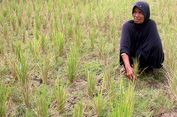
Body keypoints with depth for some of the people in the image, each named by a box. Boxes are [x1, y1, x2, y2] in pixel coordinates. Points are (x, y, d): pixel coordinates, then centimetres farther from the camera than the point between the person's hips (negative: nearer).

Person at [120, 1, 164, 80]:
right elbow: (124, 47, -34)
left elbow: (156, 44, -31)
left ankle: (148, 68, -5)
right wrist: (128, 67, -52)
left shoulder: (151, 24, -19)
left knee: (156, 45, -29)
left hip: (146, 57, 0)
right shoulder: (128, 25, -20)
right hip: (131, 57, 0)